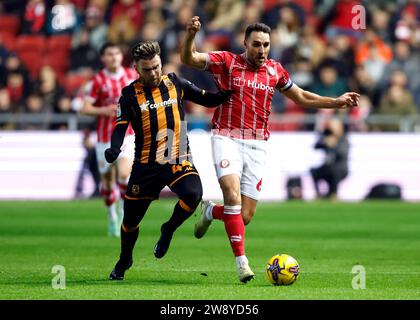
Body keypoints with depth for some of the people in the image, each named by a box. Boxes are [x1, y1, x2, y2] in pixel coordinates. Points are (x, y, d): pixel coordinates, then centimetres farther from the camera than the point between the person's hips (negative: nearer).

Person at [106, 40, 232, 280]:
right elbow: (121, 126, -5)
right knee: (131, 217, 8)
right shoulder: (130, 94, -1)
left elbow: (207, 99, 9)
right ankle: (125, 260, 36)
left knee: (193, 194, -28)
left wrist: (228, 94, -11)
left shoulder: (175, 83, 3)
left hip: (179, 160, 0)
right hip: (146, 165, 0)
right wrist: (115, 148, -26)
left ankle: (168, 231, 1)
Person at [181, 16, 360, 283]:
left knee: (244, 216, -2)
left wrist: (337, 102, 15)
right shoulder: (227, 62, 0)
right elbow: (189, 59, -7)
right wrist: (191, 35, -26)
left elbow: (302, 98, 23)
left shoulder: (275, 70, 10)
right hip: (227, 139, -3)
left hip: (257, 145, 3)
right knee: (233, 194, -25)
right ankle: (241, 260, -18)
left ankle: (211, 212, 31)